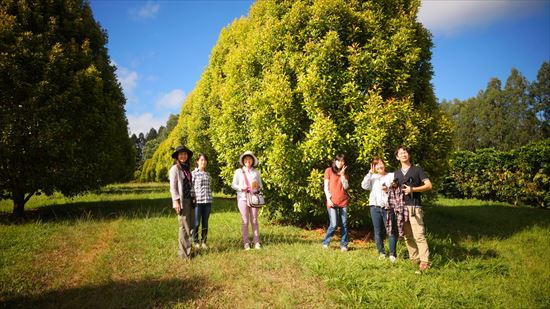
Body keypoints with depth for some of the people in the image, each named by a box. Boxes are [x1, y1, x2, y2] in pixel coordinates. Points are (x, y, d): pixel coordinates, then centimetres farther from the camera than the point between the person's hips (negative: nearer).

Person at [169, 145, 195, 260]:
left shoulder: (187, 168, 15)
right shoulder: (175, 168, -5)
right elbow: (173, 187, -10)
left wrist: (193, 199, 13)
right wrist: (176, 202, -17)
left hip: (190, 200, 7)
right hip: (181, 201, -7)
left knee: (191, 225, 9)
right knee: (184, 227, -3)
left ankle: (187, 248, 21)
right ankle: (184, 252, 7)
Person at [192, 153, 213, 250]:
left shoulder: (207, 174, 13)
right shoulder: (193, 173, -1)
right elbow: (191, 187, -2)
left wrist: (210, 200, 13)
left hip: (207, 201, 4)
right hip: (197, 201, -4)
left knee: (205, 223, 7)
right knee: (197, 223, 0)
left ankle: (203, 242, 17)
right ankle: (196, 242, 15)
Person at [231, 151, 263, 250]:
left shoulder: (256, 172, 10)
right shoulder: (238, 171, 5)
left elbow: (260, 185, 14)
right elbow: (233, 185, 5)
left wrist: (258, 187, -9)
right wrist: (241, 188, -13)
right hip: (242, 198, -1)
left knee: (254, 220, 2)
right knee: (245, 221, -1)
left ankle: (256, 242, 7)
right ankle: (246, 243, 6)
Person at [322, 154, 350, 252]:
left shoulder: (345, 173, 14)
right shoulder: (329, 170, 3)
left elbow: (346, 187, 2)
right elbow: (326, 186, 0)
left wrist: (342, 174, -5)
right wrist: (328, 199, -9)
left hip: (343, 201, 4)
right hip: (332, 202, -4)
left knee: (344, 224, 4)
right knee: (333, 225, -9)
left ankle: (344, 245, 14)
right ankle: (325, 242, 10)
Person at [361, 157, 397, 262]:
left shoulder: (391, 176, 8)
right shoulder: (372, 177, 14)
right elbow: (364, 186, -2)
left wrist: (388, 189, -18)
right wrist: (370, 172, -4)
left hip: (388, 207, -2)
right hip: (375, 207, 3)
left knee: (391, 231, -6)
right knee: (378, 232, 6)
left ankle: (392, 254, 1)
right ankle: (381, 252, 17)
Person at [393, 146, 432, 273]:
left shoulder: (417, 169, 2)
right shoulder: (396, 173, 16)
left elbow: (429, 185, -4)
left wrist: (413, 189, -14)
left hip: (414, 206, -5)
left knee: (418, 235, -12)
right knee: (407, 236, 8)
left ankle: (424, 261, -10)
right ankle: (414, 259, 17)